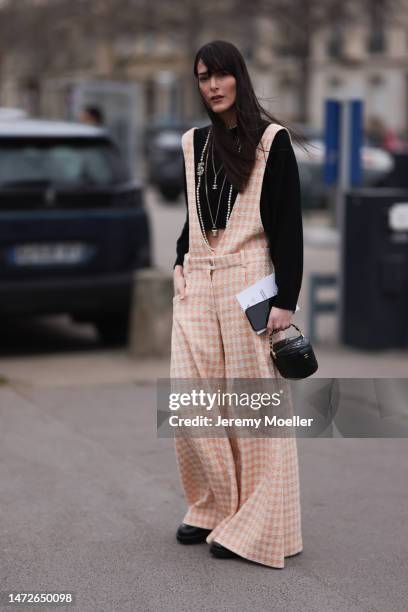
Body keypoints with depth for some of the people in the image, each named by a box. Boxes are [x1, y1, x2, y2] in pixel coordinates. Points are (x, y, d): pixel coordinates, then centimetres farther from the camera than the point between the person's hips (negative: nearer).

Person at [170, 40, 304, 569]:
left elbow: (288, 224, -6)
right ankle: (214, 509, 18)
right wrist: (181, 266, 9)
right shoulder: (194, 142, 14)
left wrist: (285, 301, -12)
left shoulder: (272, 140, -2)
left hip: (249, 284, -5)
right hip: (197, 286, 6)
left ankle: (255, 526, 6)